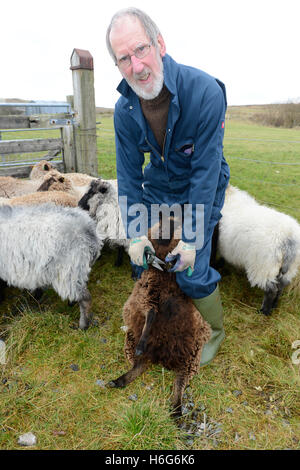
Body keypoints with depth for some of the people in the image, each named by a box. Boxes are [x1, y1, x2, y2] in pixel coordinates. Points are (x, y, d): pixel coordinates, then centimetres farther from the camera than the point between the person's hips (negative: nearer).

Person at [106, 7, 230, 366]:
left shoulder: (205, 92, -27)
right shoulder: (124, 110, -11)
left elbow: (206, 171, -26)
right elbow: (128, 174, -6)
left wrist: (192, 238, -23)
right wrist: (135, 233, -9)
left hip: (200, 192, -4)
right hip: (157, 189, 5)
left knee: (192, 273, -9)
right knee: (146, 259, 8)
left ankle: (214, 330, 24)